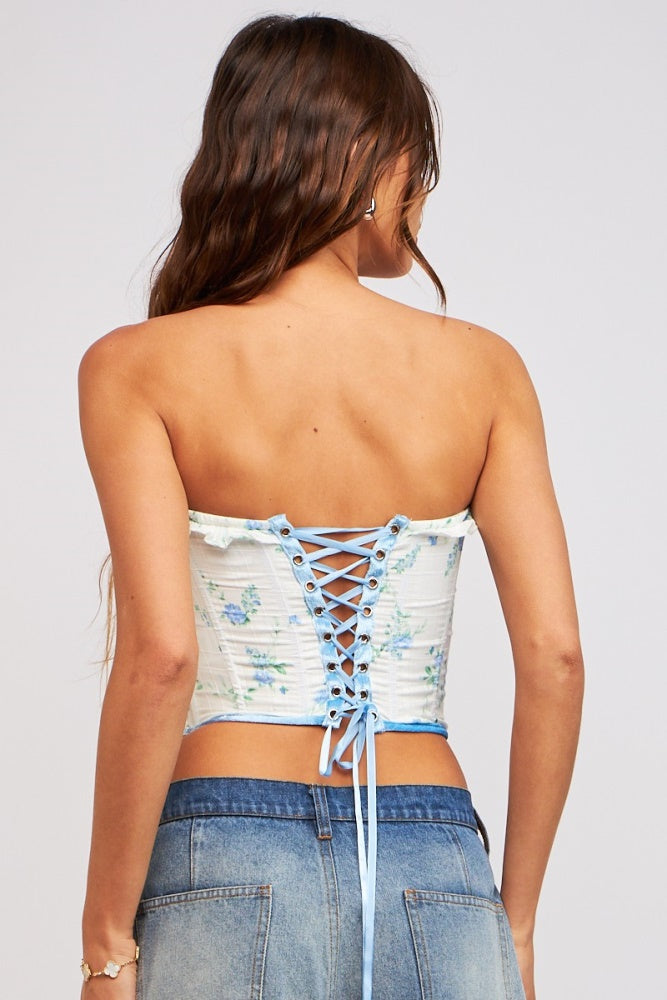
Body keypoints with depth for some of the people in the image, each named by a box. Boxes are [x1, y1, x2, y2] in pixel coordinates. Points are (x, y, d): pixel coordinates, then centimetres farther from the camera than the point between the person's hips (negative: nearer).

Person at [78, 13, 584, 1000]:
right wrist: (515, 921, 10)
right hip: (436, 870, 2)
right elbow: (555, 654, 1)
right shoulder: (483, 370, 4)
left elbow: (159, 655, -12)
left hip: (225, 873, -1)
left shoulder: (140, 369, -1)